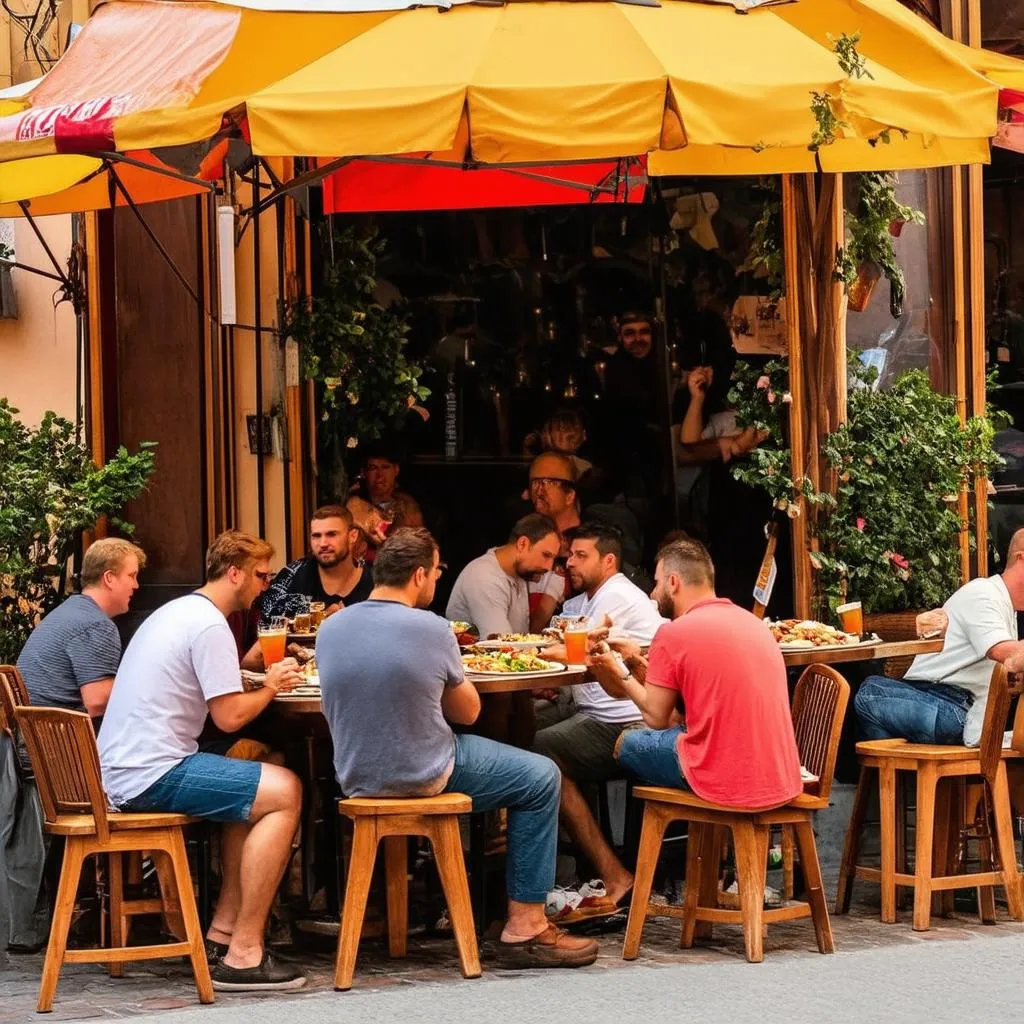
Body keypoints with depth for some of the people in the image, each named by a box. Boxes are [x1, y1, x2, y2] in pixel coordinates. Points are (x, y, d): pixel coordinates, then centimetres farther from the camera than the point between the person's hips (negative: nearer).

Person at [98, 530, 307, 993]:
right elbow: (230, 717, -15)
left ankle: (222, 932, 18)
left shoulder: (177, 612, 20)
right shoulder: (209, 625, -12)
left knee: (257, 790, 24)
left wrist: (267, 679, 13)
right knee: (285, 791, -12)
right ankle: (243, 955, -14)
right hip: (149, 774, -11)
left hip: (119, 770, 11)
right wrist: (272, 686, 3)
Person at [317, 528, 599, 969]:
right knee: (540, 778, 11)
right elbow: (468, 712, -4)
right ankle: (524, 928, 8)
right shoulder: (430, 629, -16)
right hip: (422, 778, -7)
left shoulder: (329, 630, -1)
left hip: (355, 779, 7)